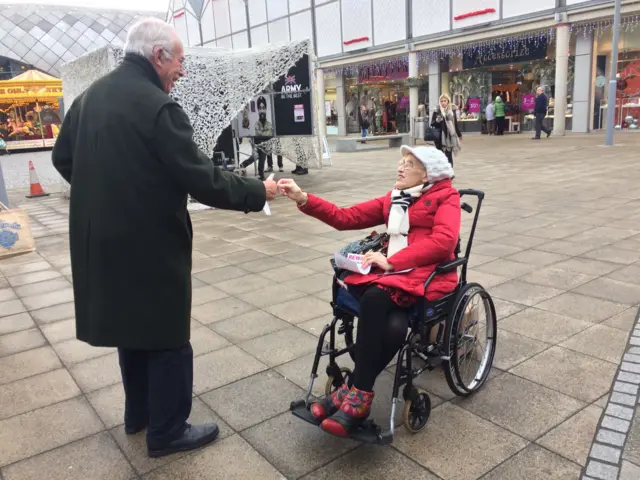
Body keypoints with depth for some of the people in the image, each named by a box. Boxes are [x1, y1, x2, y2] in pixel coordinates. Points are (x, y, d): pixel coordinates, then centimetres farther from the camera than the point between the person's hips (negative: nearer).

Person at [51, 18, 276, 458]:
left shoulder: (90, 96, 7)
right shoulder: (157, 106, -19)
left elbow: (63, 157, 16)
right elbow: (202, 180, -22)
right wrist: (258, 192, -10)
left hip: (102, 239, 9)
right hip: (149, 244, -8)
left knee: (132, 324, 23)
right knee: (167, 336, 7)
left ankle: (139, 413, 39)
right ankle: (166, 432, 22)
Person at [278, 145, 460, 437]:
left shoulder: (445, 197, 4)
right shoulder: (392, 199, 20)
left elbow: (444, 241, -14)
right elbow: (346, 218, 12)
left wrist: (391, 261, -19)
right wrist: (303, 199, 1)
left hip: (426, 275, -4)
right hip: (391, 271, 4)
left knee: (374, 298, -34)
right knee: (393, 327, -31)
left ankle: (356, 394, -26)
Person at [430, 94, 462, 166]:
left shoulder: (452, 112, 7)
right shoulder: (436, 112, -3)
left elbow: (455, 124, 14)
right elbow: (432, 124, -2)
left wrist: (459, 135, 18)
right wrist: (437, 121, -23)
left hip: (450, 137, 3)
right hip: (440, 137, -2)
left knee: (449, 157, 4)